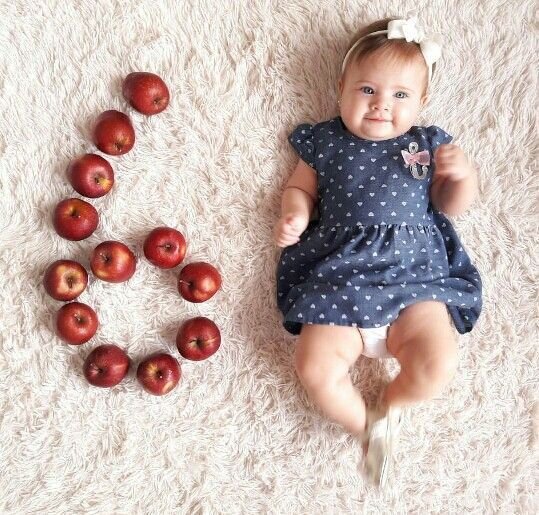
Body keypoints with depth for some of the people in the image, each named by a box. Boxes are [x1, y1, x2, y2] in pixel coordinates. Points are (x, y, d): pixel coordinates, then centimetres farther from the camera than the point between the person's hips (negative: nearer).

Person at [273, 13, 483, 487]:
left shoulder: (428, 144, 15)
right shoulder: (325, 143, 13)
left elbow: (451, 205, 15)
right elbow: (300, 188, 21)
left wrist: (462, 174, -6)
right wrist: (294, 214, -1)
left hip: (415, 274, 1)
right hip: (339, 278, 0)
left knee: (439, 364, -21)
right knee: (317, 370, -17)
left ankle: (389, 406, 12)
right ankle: (368, 427, 11)